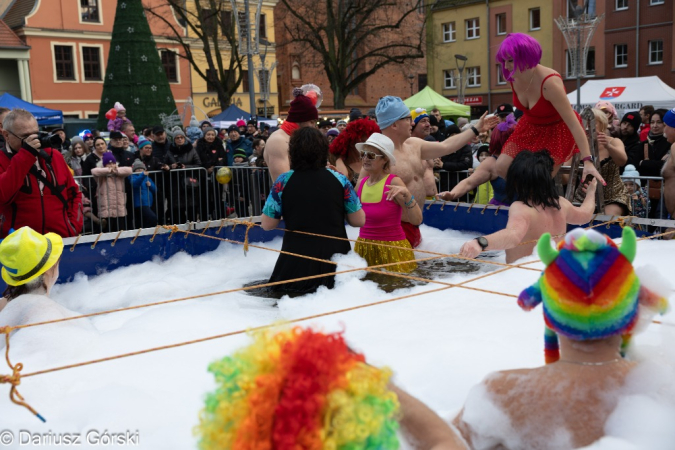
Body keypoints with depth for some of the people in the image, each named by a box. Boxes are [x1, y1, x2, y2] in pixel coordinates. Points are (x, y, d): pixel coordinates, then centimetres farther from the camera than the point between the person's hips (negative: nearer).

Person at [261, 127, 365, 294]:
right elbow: (359, 220, 0)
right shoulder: (339, 179, -3)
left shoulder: (283, 181, -6)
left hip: (296, 265, -1)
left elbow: (267, 224, -3)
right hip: (337, 261, 1)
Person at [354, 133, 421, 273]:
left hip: (391, 249, -5)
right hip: (363, 248, 5)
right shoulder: (362, 182, 2)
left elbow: (417, 220, -19)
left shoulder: (394, 183, -14)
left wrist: (407, 194, -34)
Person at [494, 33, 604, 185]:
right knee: (501, 168, -6)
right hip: (530, 128, 6)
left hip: (557, 131, -6)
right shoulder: (513, 77, -15)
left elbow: (573, 123, -35)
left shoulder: (549, 82, -35)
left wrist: (588, 161, -40)